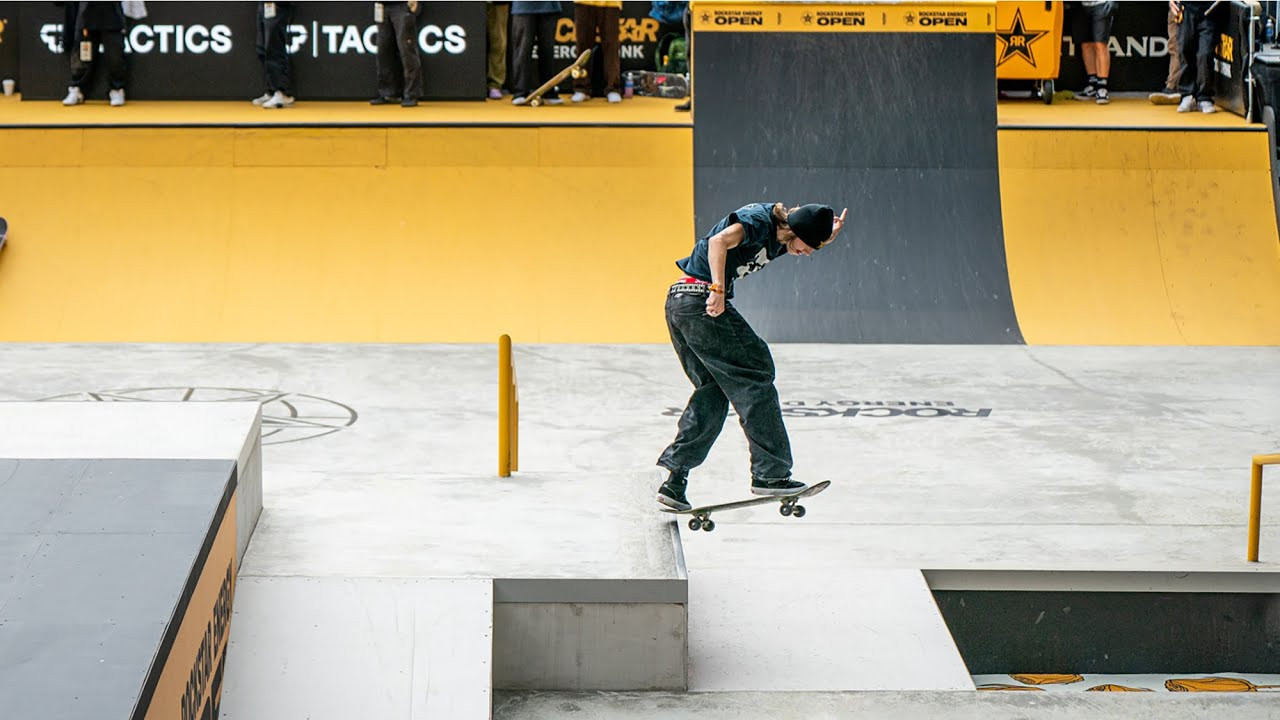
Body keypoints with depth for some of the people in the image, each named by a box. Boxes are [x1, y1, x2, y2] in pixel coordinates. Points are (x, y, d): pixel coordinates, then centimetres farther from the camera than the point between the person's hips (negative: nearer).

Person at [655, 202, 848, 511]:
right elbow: (719, 241, -26)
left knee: (712, 390, 12)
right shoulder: (759, 219, -12)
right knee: (754, 376, -2)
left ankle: (674, 480, 6)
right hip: (701, 300, -10)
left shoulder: (776, 239, 16)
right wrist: (718, 291, -30)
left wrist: (826, 238, 12)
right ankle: (768, 473, -1)